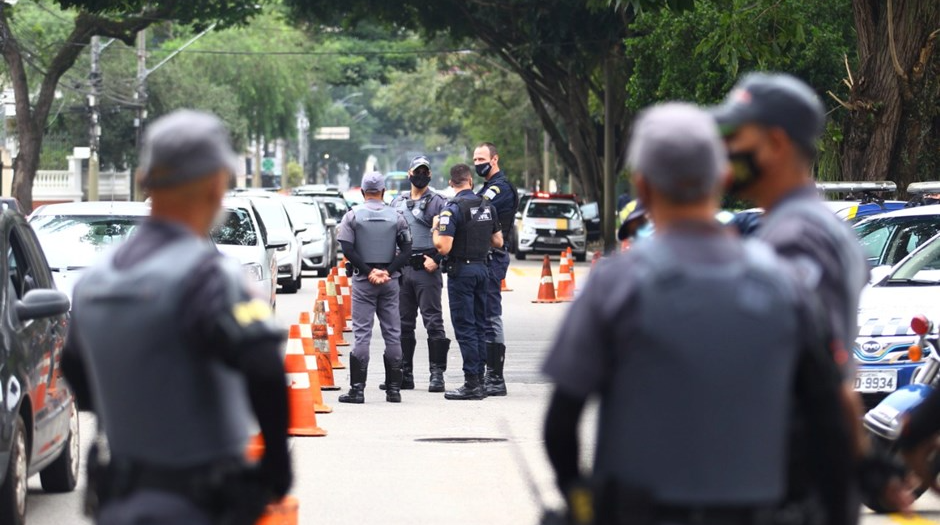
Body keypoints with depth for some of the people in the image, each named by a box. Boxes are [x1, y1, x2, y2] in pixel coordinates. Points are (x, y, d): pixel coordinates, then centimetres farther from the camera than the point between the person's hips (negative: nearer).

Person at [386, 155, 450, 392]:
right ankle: (404, 374, 15)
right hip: (402, 269, 6)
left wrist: (436, 259, -15)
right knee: (403, 323, 9)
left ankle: (437, 373, -6)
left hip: (426, 269, -6)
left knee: (433, 322, -7)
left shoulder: (437, 202, 0)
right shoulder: (397, 203, 17)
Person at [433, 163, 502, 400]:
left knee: (465, 328, -5)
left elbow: (444, 248, -20)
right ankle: (479, 380, 15)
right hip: (482, 268, 7)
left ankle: (472, 383, -6)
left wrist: (435, 229, -3)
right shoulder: (487, 206, 6)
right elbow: (498, 242, 12)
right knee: (479, 326, 12)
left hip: (461, 270, -7)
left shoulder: (453, 208, -15)